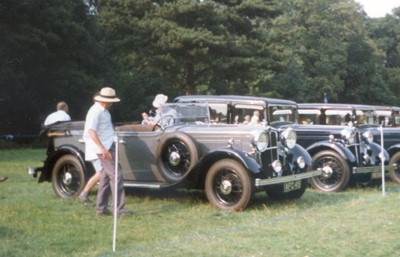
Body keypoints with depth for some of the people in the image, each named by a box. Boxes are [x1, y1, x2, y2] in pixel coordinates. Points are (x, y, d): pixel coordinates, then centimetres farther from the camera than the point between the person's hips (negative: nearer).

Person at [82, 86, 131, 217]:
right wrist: (102, 149, -32)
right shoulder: (95, 111, -16)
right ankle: (119, 209, -14)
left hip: (108, 147, 10)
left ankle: (101, 208, 17)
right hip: (103, 149, -10)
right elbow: (91, 131, -24)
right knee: (116, 176, -13)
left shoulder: (103, 111, 14)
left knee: (106, 176, 12)